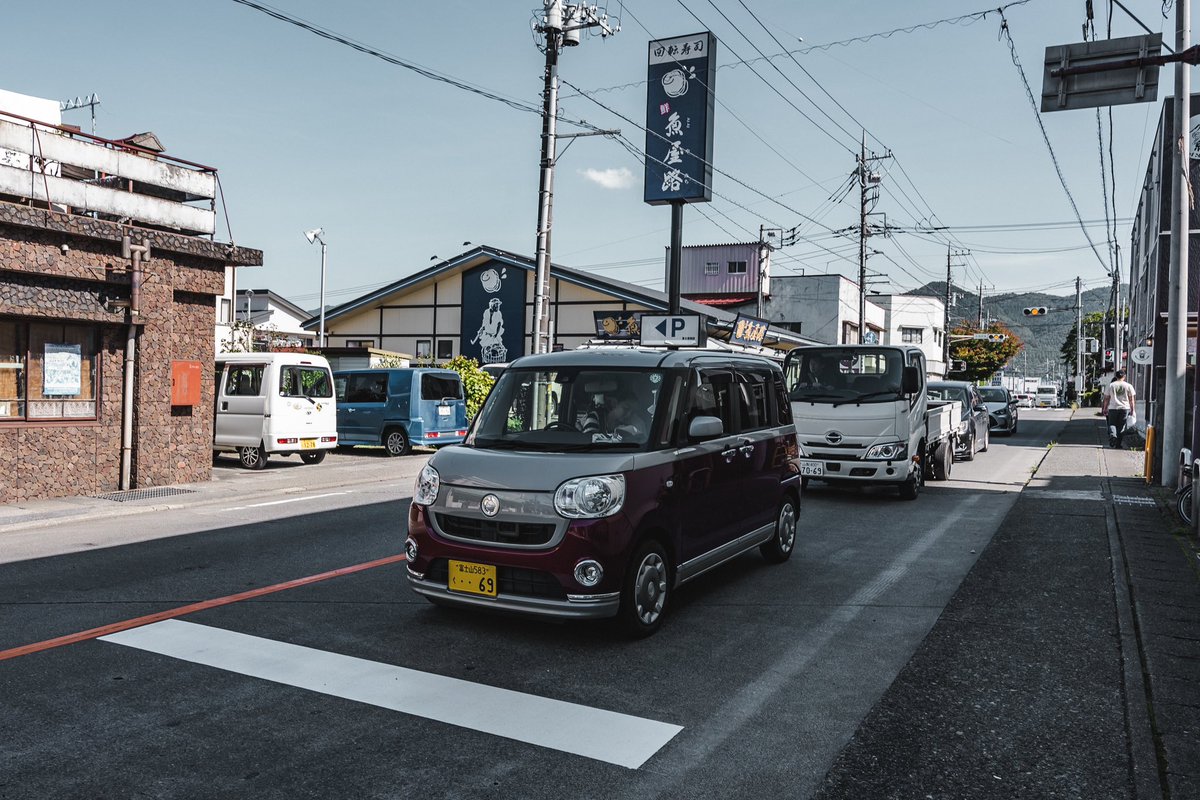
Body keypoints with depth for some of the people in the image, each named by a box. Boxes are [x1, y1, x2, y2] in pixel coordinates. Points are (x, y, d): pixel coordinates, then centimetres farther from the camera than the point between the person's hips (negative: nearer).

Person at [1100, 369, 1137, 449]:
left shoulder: (1110, 385, 2)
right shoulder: (1129, 386, 2)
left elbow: (1106, 399, 4)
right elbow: (1131, 400, 3)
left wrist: (1105, 409, 12)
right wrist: (1132, 410, 9)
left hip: (1113, 408, 0)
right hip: (1125, 408, 0)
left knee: (1112, 424, 9)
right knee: (1121, 427, 6)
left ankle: (1112, 435, -22)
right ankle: (1118, 444, 8)